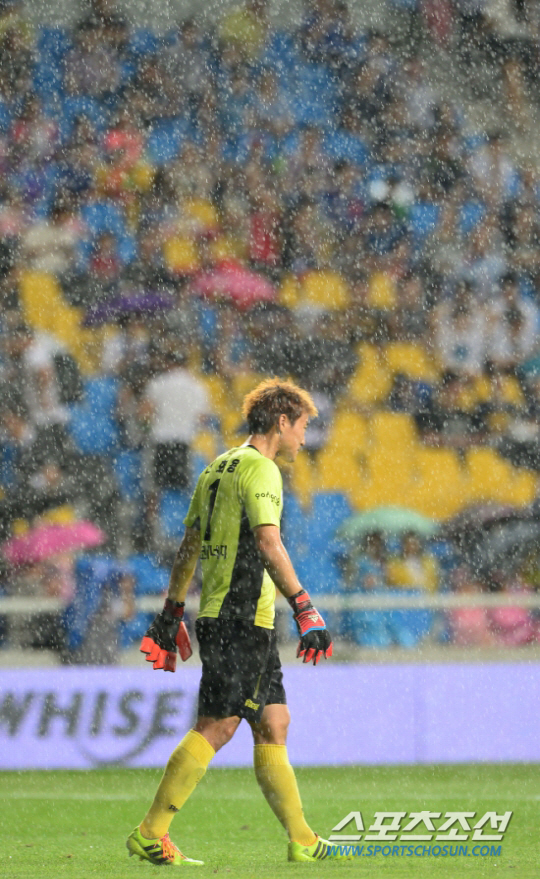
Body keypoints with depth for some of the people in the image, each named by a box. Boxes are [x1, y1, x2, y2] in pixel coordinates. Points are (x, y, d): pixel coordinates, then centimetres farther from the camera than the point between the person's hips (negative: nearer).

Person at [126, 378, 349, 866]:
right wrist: (304, 607, -23)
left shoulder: (218, 468, 18)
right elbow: (268, 543, -21)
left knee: (273, 726, 9)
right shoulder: (259, 468, -10)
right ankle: (150, 834, -9)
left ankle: (302, 840, 9)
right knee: (216, 726, -9)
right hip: (242, 619, -10)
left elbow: (189, 546, 21)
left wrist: (172, 614, 25)